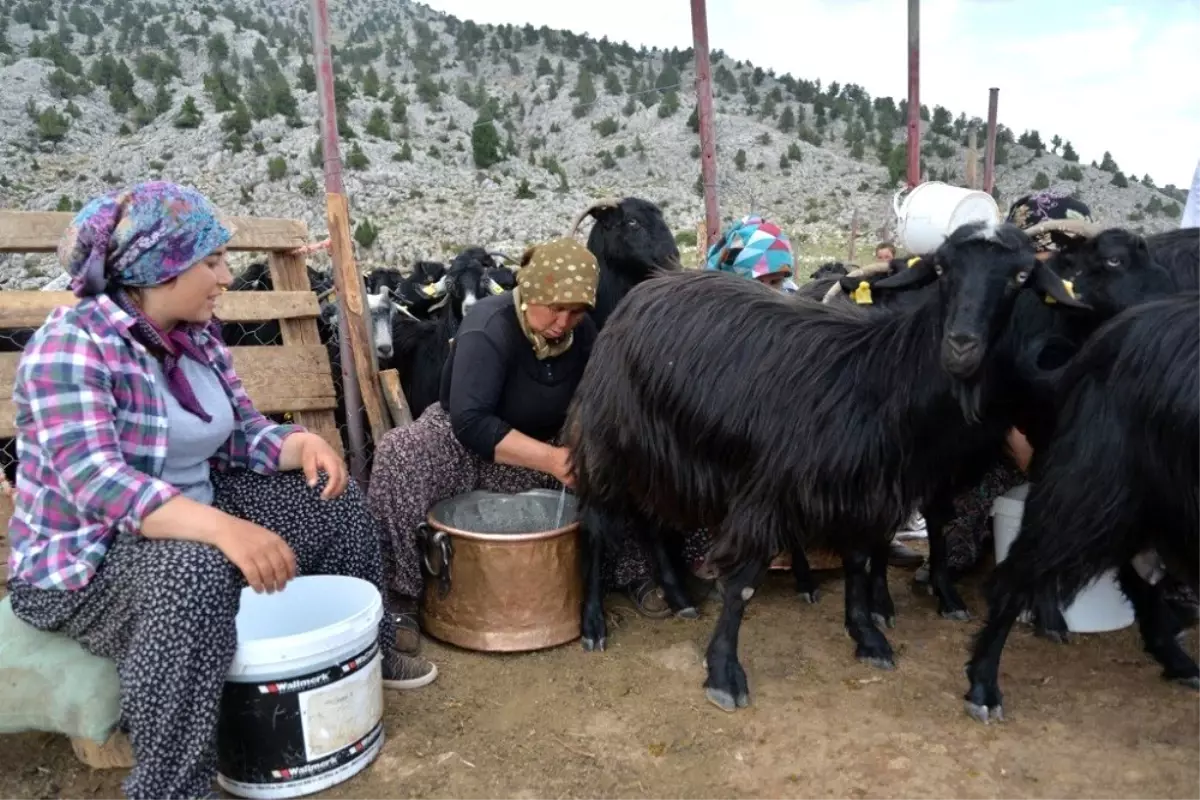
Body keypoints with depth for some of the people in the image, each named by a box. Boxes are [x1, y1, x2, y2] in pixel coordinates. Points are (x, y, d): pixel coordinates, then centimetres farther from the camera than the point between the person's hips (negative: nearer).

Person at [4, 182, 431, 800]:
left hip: (190, 520, 8)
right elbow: (94, 483, -35)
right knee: (196, 570, -39)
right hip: (85, 559, -8)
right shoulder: (72, 344, -23)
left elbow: (242, 433, 5)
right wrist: (223, 528, -47)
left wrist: (301, 444, -18)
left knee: (330, 499, 3)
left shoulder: (195, 335, 1)